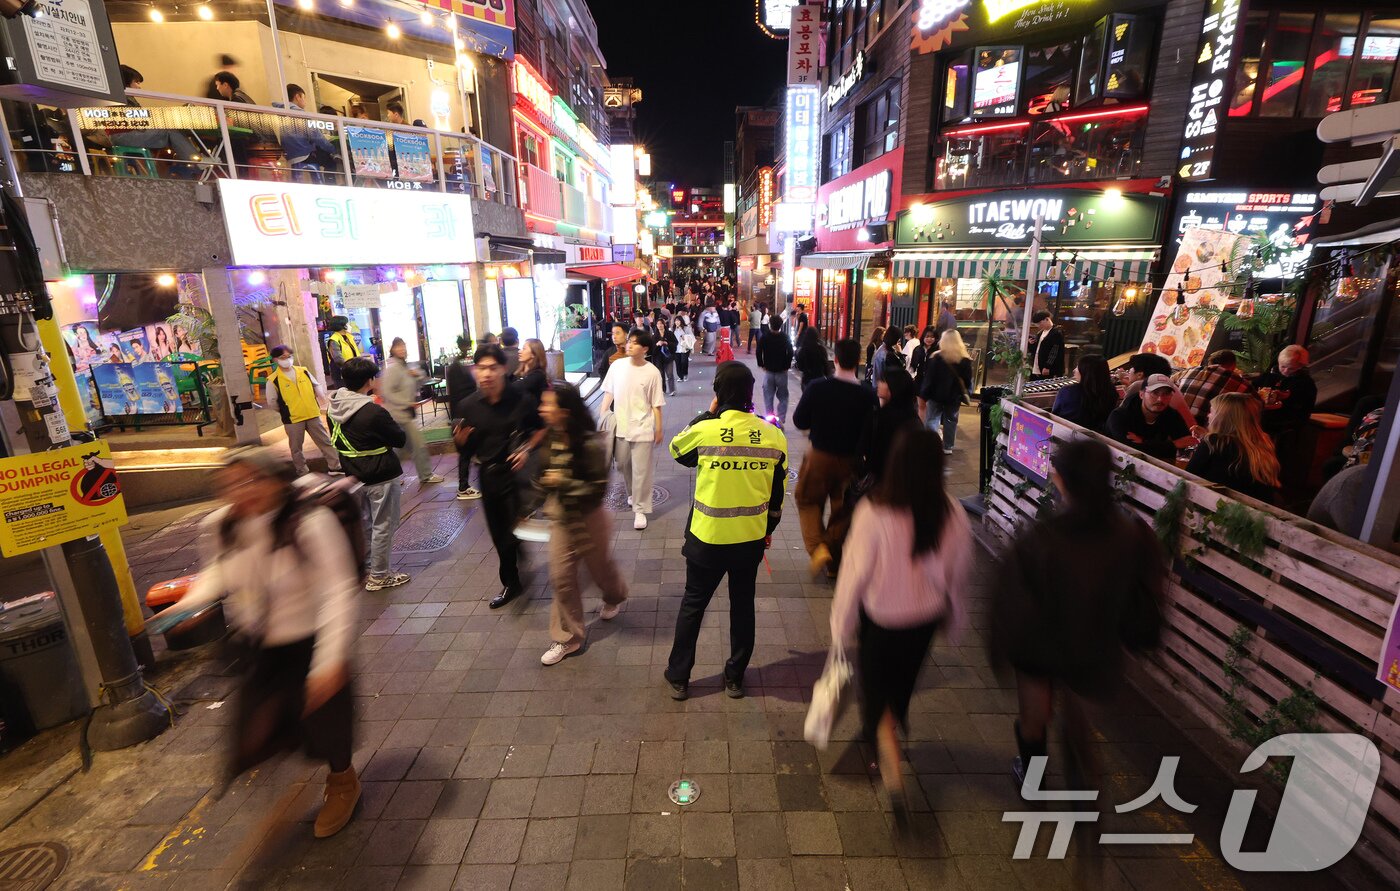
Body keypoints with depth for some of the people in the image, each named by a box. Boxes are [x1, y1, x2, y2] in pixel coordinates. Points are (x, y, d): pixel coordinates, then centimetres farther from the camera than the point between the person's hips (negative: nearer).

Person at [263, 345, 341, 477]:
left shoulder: (303, 371, 3)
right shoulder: (273, 380, -8)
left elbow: (317, 386, 16)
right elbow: (271, 403, -3)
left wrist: (322, 401, 5)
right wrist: (285, 411, 6)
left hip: (312, 415, 3)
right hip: (292, 419, -3)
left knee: (325, 441, 8)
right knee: (296, 447, 8)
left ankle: (335, 466, 17)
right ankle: (302, 471, 20)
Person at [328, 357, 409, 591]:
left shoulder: (335, 407, 0)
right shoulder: (374, 412, -24)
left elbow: (336, 439, 13)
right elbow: (400, 439, -13)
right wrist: (391, 423, 2)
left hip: (354, 474, 8)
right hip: (380, 476, -8)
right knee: (383, 527, 5)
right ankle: (379, 576, 14)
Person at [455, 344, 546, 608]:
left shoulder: (521, 401, -14)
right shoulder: (468, 406, -6)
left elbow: (540, 429, 0)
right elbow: (467, 448, 2)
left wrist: (527, 450, -15)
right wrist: (462, 439, -19)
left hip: (517, 472, -4)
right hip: (489, 474, 4)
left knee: (512, 530, 0)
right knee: (498, 532, 15)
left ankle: (510, 581, 26)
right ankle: (512, 581, 35)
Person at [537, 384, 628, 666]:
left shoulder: (589, 444, -25)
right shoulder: (551, 438, -5)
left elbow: (598, 488, -21)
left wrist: (563, 482, -26)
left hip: (589, 519, -5)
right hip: (561, 518, 5)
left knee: (600, 566, 18)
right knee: (561, 577, 5)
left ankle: (614, 597, 53)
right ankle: (568, 637, 19)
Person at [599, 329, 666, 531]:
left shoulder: (652, 372, -11)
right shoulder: (617, 366, -3)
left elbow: (656, 405, -5)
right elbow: (608, 393, 6)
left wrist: (659, 429, -2)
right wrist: (601, 417, 3)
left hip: (642, 428, -4)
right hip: (620, 426, 4)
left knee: (641, 470, 1)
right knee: (623, 465, 19)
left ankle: (640, 510, 12)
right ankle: (632, 494, 45)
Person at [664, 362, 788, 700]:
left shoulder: (704, 430, -16)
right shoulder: (774, 436, -7)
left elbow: (676, 450, 7)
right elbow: (778, 492, 3)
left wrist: (707, 414, 7)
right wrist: (769, 530, 17)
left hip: (707, 538, -2)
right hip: (752, 538, 2)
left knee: (693, 604, 16)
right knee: (743, 606, 19)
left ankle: (678, 678, 30)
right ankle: (735, 678, 34)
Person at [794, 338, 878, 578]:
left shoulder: (817, 388, -15)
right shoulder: (868, 396, -13)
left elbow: (799, 421, -7)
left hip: (820, 456, -1)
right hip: (851, 460, 1)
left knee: (808, 501, 19)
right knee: (842, 511, 16)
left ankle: (818, 547, -1)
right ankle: (834, 563, 27)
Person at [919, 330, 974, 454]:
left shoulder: (936, 357, -8)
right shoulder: (965, 360, 1)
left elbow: (929, 379, -8)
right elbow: (968, 381, 5)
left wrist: (923, 396, -6)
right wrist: (967, 396, 13)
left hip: (936, 395, -3)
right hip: (955, 397, 3)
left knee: (932, 420, 2)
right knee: (951, 420, 12)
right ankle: (948, 447, 17)